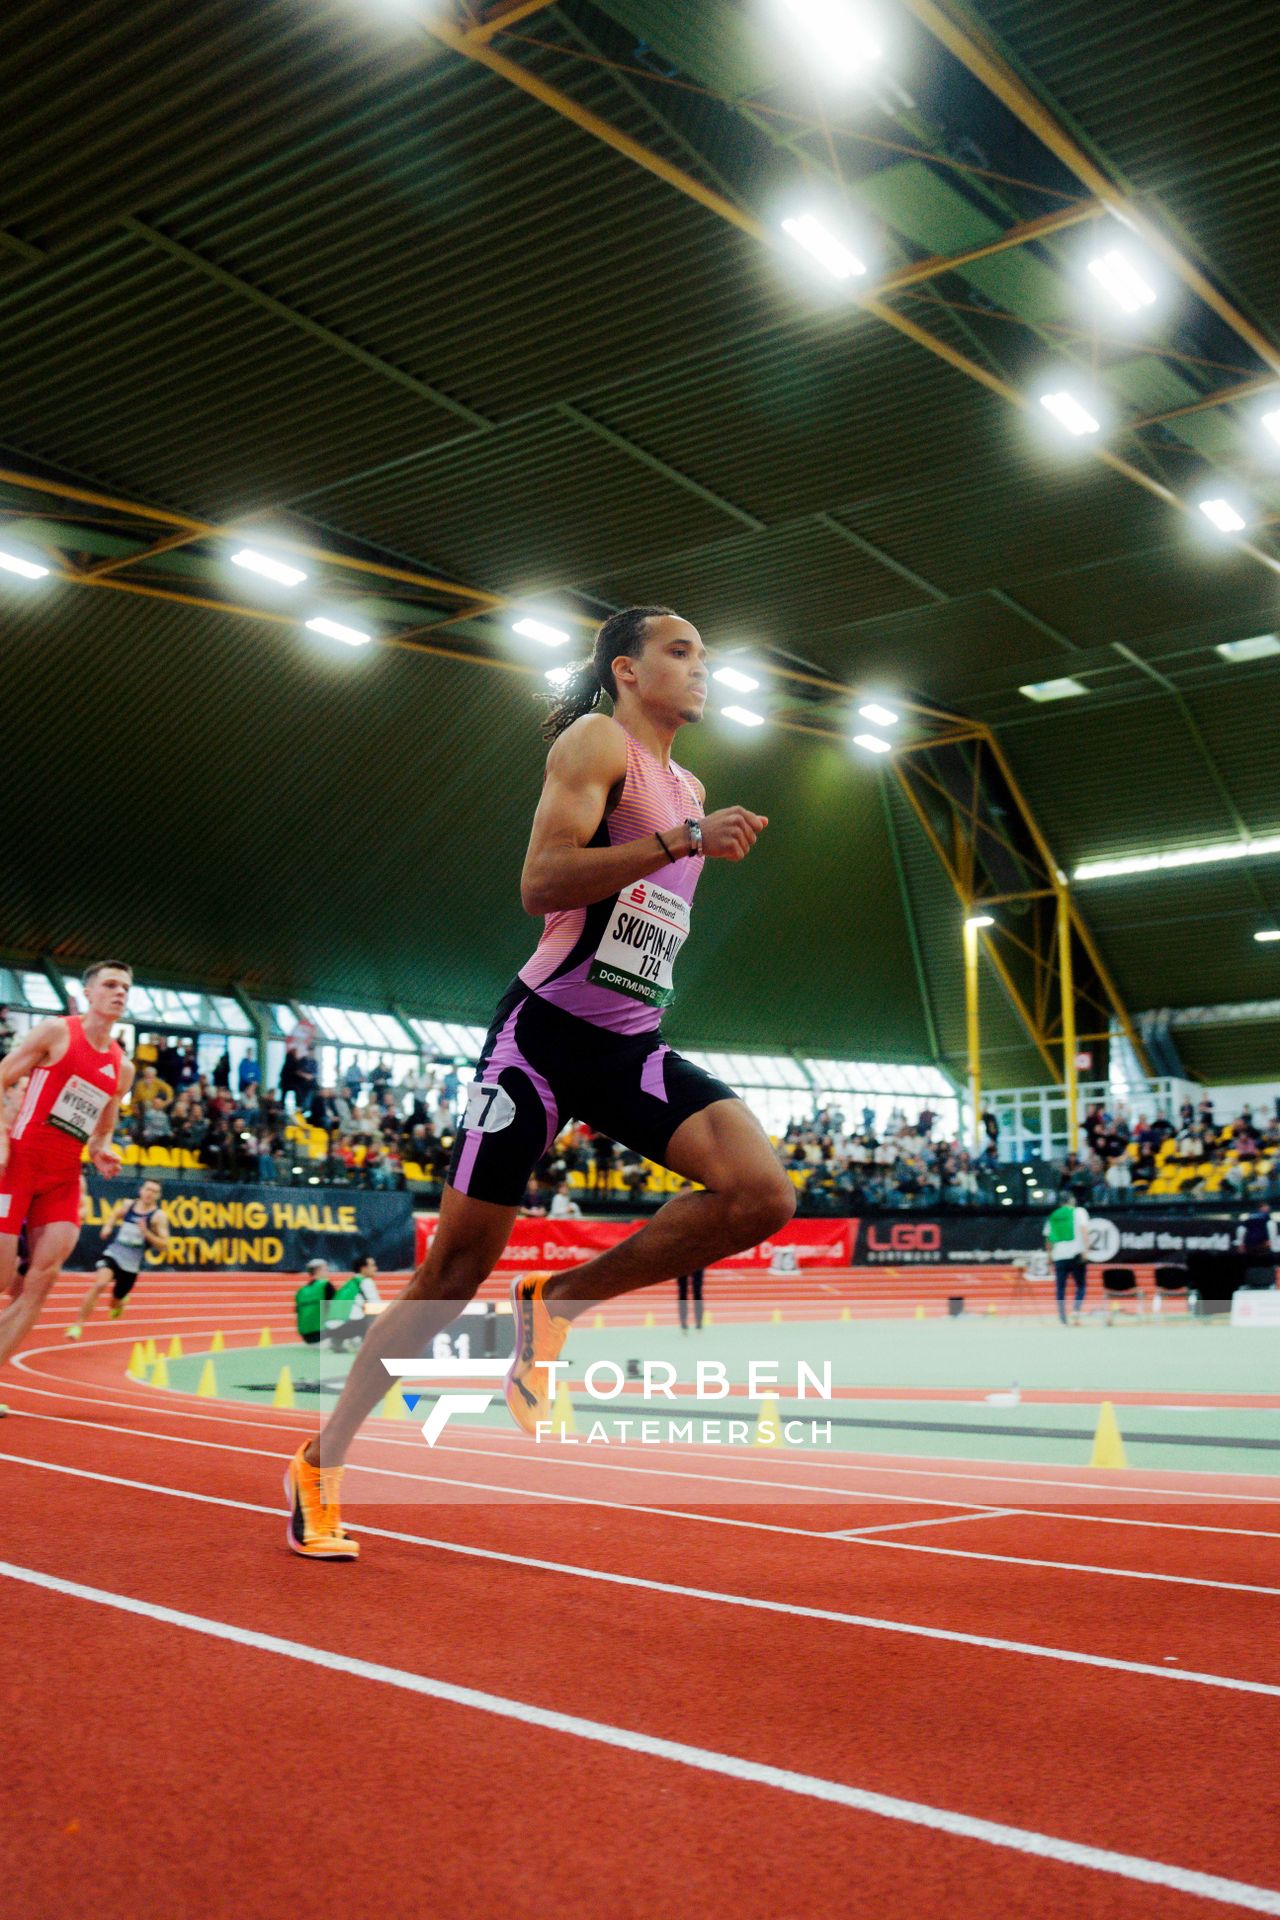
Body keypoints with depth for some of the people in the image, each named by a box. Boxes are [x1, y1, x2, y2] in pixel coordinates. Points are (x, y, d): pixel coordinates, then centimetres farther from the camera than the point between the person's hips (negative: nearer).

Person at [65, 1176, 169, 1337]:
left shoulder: (158, 1216, -7)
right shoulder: (127, 1205, 2)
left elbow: (163, 1245, -10)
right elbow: (114, 1215, 26)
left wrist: (146, 1233, -24)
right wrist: (108, 1227, 6)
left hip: (131, 1265, 0)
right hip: (112, 1254, 0)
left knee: (115, 1305, 12)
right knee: (100, 1284, -29)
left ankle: (120, 1301, 51)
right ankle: (78, 1324, -22)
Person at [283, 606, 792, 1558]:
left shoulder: (687, 787, 20)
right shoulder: (595, 741, -4)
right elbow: (542, 883, -19)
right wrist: (684, 840, -23)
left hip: (635, 1046, 7)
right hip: (547, 1031, -7)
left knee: (763, 1193, -17)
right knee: (456, 1269, -3)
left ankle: (559, 1303, 1)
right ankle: (321, 1463, 15)